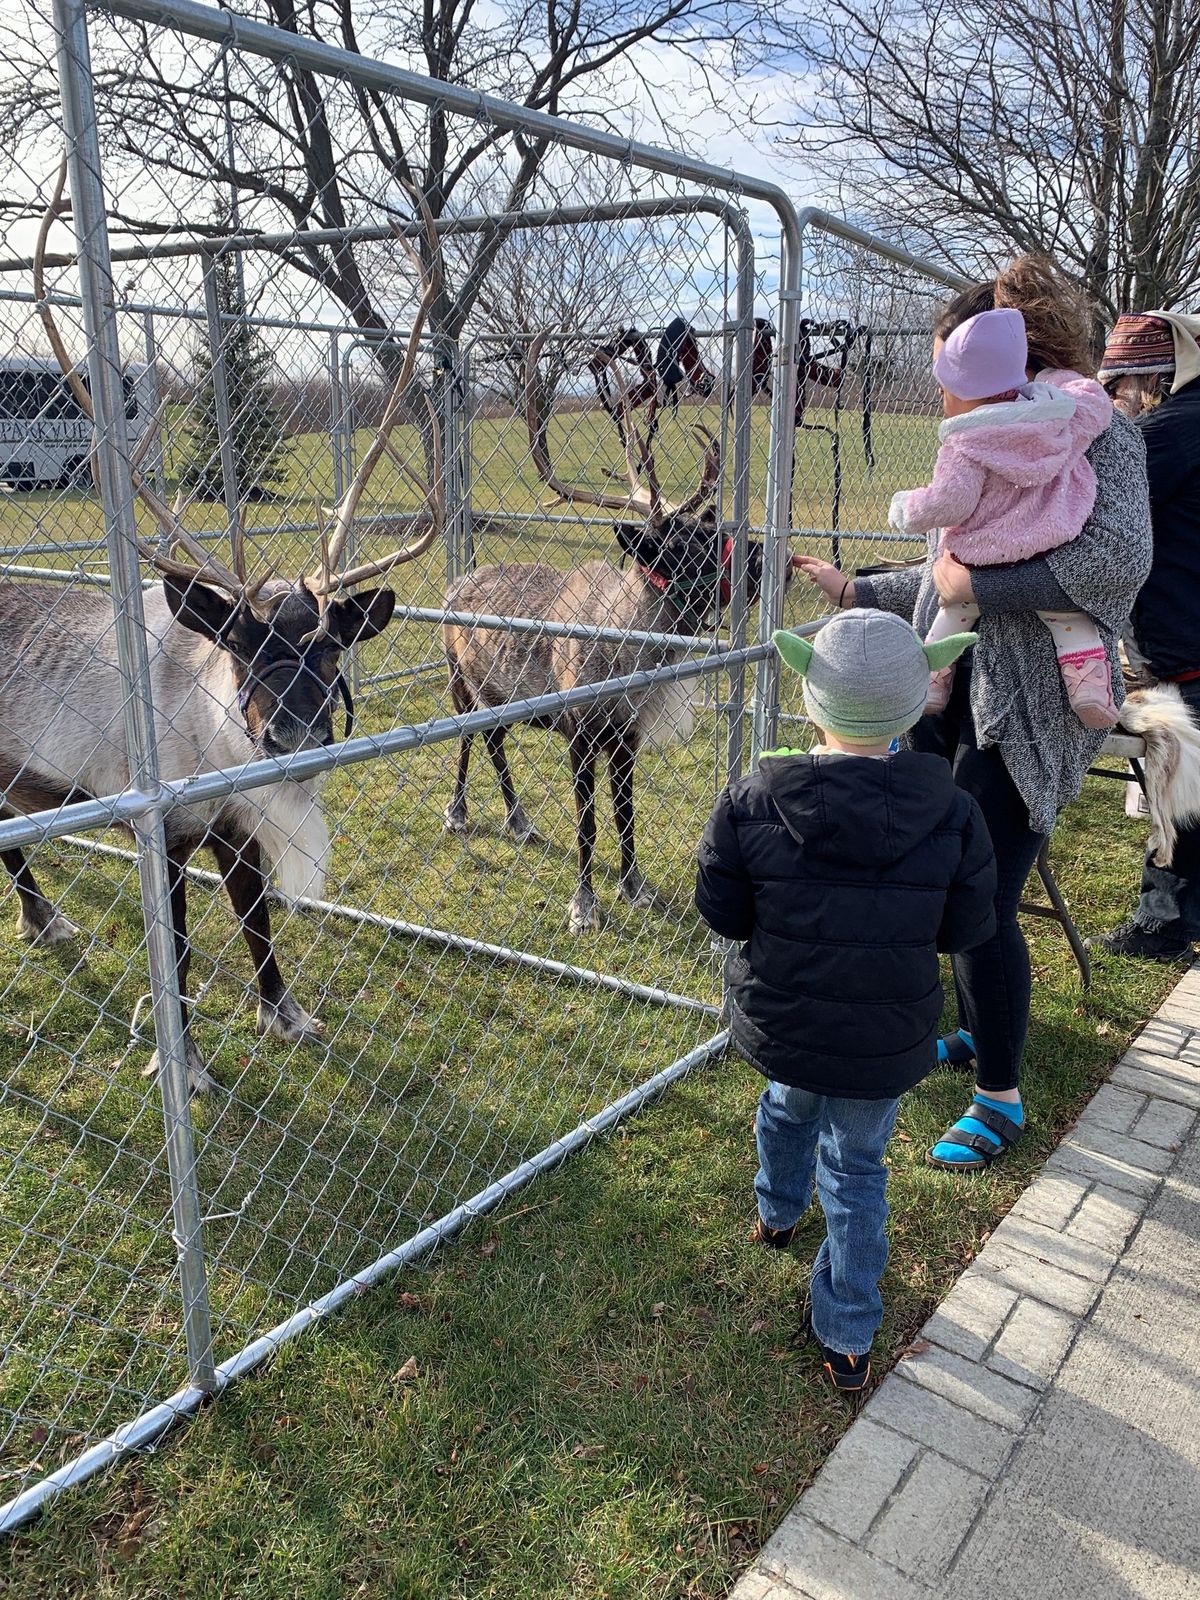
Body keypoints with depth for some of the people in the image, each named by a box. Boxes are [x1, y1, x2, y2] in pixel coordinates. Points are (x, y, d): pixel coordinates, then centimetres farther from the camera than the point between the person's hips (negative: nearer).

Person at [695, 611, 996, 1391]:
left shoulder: (751, 804, -21)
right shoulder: (953, 815, -18)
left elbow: (721, 913, -9)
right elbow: (967, 928, -6)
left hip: (778, 1027, 1)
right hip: (886, 1046, -1)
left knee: (788, 1108, 34)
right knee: (857, 1166, 21)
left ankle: (778, 1213, 61)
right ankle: (848, 1339, 32)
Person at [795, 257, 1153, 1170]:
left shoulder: (1098, 435, -9)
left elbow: (1119, 558, -25)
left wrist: (978, 586, -22)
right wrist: (855, 592, 21)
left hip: (1026, 713, -8)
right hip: (947, 693, 8)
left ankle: (1001, 1095, 13)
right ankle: (977, 1030, 39)